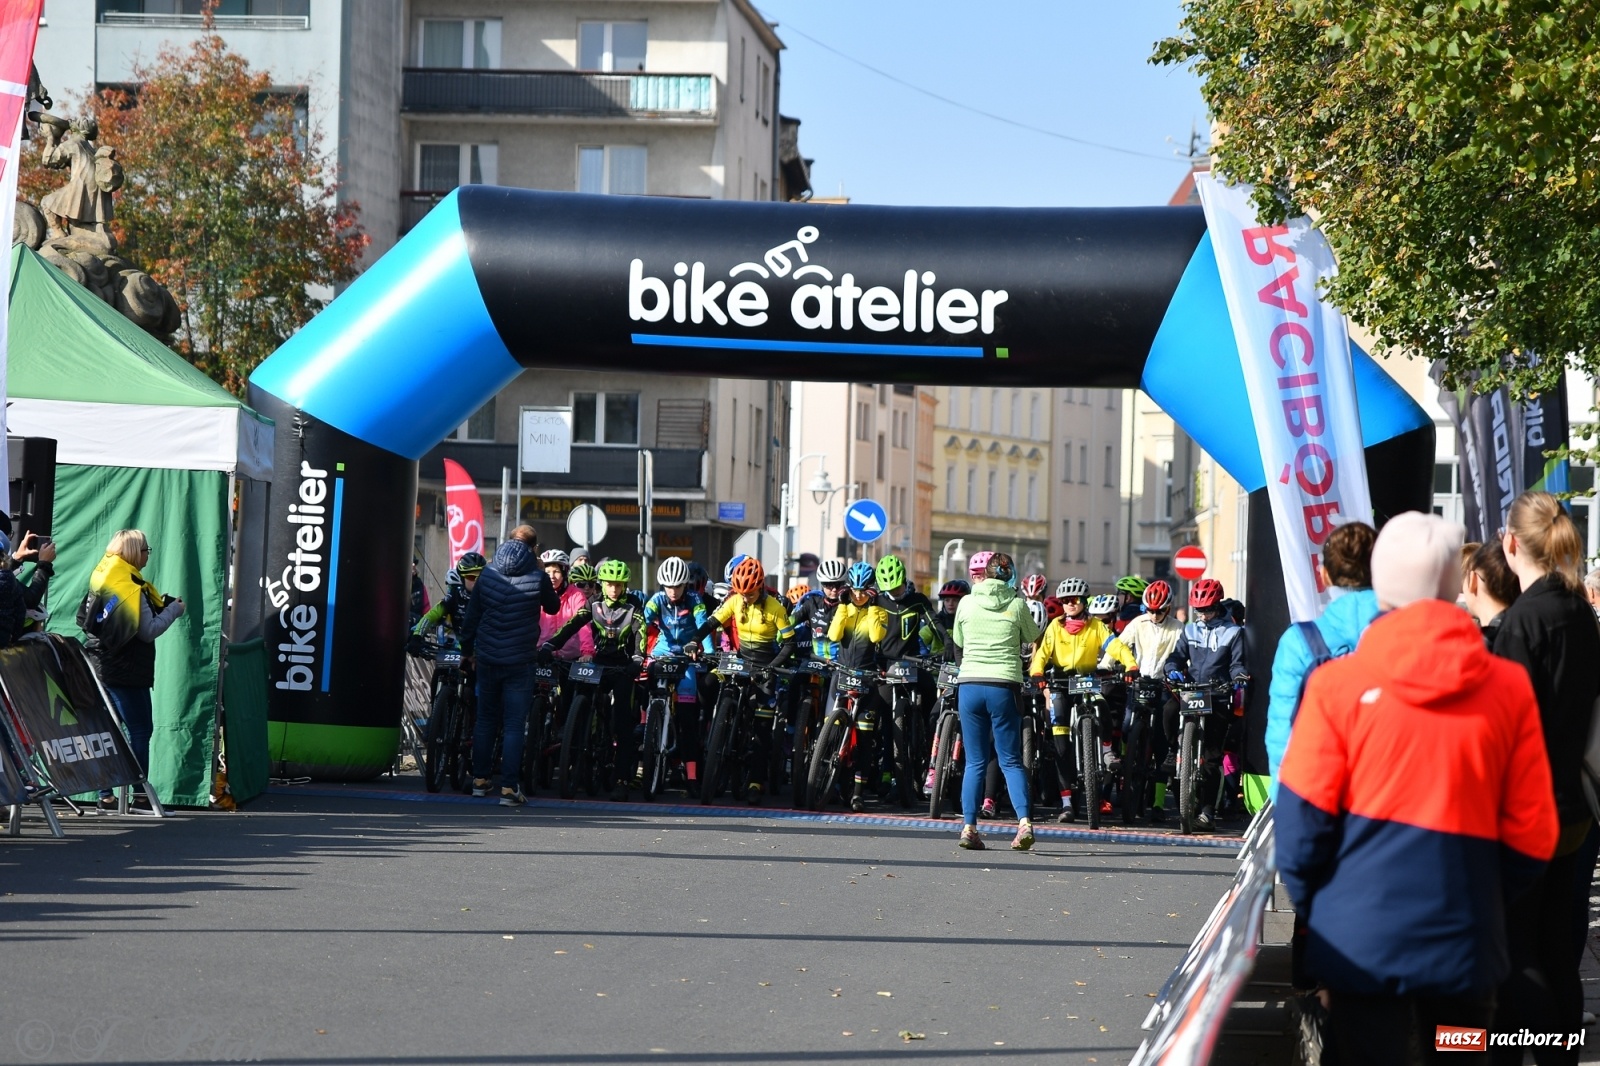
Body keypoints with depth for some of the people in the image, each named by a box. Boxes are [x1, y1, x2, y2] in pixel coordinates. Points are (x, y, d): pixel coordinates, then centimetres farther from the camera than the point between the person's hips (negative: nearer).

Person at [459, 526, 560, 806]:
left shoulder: (488, 573, 3)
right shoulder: (537, 578, -8)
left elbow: (471, 615, 7)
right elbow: (553, 607, 9)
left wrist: (467, 649, 18)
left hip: (487, 659, 4)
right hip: (519, 661, -4)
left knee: (485, 719, 17)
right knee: (514, 724, -2)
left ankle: (479, 780, 23)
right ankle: (508, 788, -8)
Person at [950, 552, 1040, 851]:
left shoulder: (967, 603, 3)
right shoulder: (1017, 604, -2)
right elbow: (1032, 637, 14)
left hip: (969, 685, 1)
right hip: (1004, 684, -1)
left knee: (975, 761, 9)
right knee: (1011, 761, 5)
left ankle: (969, 827, 1)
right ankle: (1024, 821, -12)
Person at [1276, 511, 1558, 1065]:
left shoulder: (1337, 684, -9)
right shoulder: (1509, 688, -4)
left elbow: (1301, 822, -8)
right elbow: (1532, 834, -1)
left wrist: (1311, 905, 9)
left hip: (1361, 941, -2)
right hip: (1466, 947, 2)